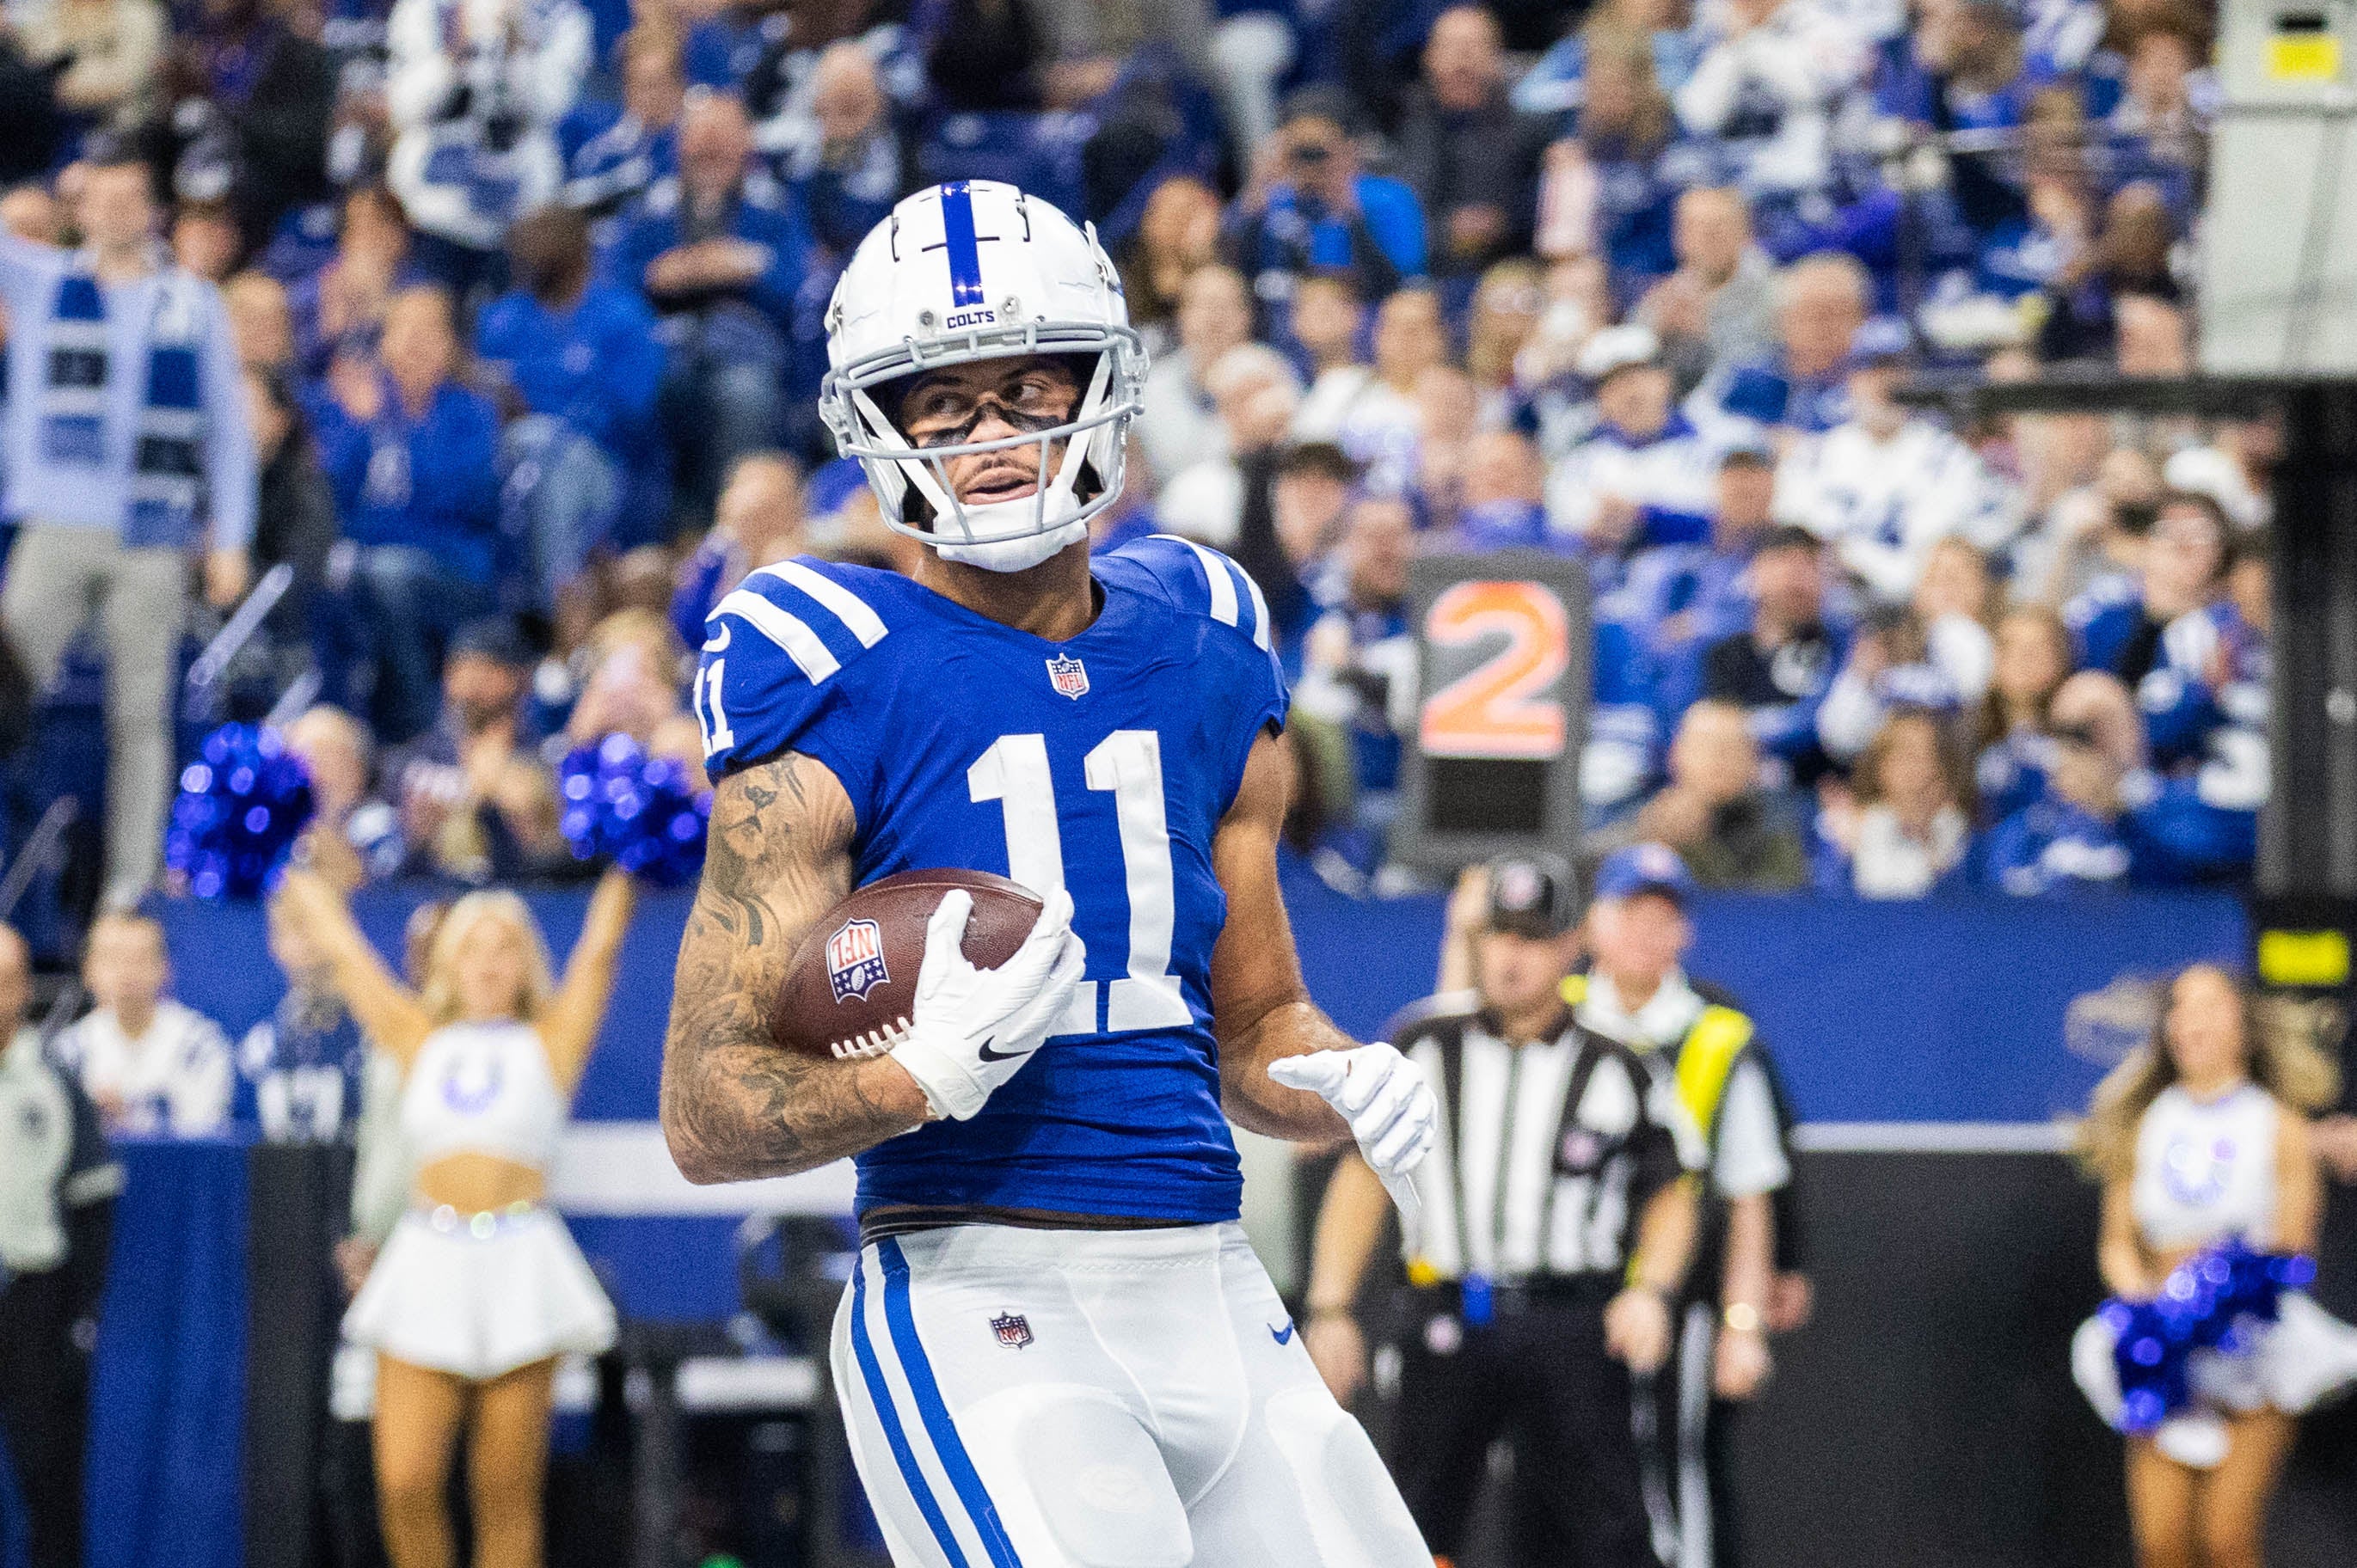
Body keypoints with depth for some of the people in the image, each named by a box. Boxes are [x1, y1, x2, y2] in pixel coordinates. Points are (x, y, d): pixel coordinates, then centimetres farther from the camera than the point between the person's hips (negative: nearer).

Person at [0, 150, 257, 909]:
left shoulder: (194, 305, 8)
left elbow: (227, 428, 10)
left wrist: (231, 539, 4)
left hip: (153, 540, 0)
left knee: (140, 715, 1)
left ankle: (131, 879, 5)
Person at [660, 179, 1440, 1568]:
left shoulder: (1202, 657, 13)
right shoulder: (839, 684, -4)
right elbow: (708, 1113, -6)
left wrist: (1348, 1085, 3)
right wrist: (932, 1070, -22)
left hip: (1213, 1300, 6)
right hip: (978, 1302, -6)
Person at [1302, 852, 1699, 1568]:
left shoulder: (1612, 1066, 4)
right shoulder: (1425, 1047, 9)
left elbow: (1670, 1195, 10)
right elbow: (1363, 1176, 11)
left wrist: (1651, 1292, -8)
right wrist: (1331, 1309, 4)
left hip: (1572, 1328, -2)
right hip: (1448, 1321, 2)